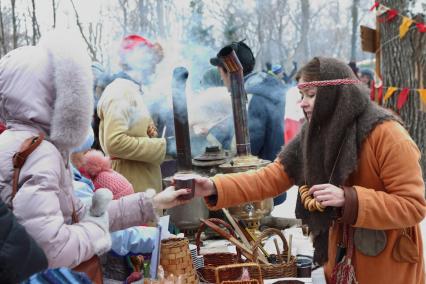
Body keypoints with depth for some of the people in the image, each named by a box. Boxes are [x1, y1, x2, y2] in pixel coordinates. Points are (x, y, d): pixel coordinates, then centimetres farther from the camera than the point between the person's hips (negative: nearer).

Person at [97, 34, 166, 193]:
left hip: (143, 182, 10)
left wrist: (149, 132, 7)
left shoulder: (131, 90, 17)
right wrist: (159, 146, -15)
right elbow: (114, 142, -24)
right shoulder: (120, 91, -13)